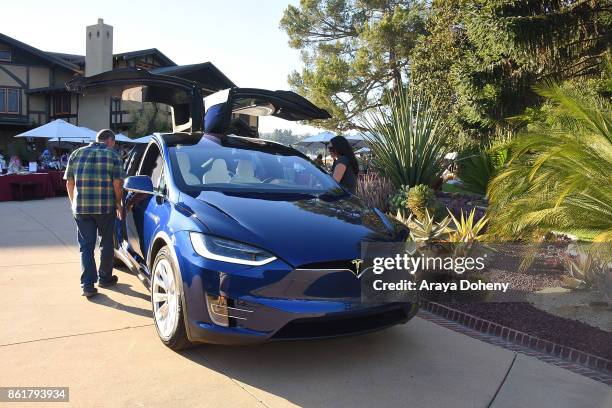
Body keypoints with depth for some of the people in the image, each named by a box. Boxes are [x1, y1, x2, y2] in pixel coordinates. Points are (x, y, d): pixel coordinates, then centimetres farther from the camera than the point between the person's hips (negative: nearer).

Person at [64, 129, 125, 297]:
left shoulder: (76, 154, 9)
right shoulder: (113, 156, -2)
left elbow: (69, 183, 9)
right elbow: (117, 185, -7)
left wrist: (74, 204, 18)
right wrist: (118, 204, 6)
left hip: (81, 208, 2)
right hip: (106, 207, -2)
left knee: (86, 246, 7)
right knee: (106, 243, 15)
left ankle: (88, 285, 2)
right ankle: (105, 278, 27)